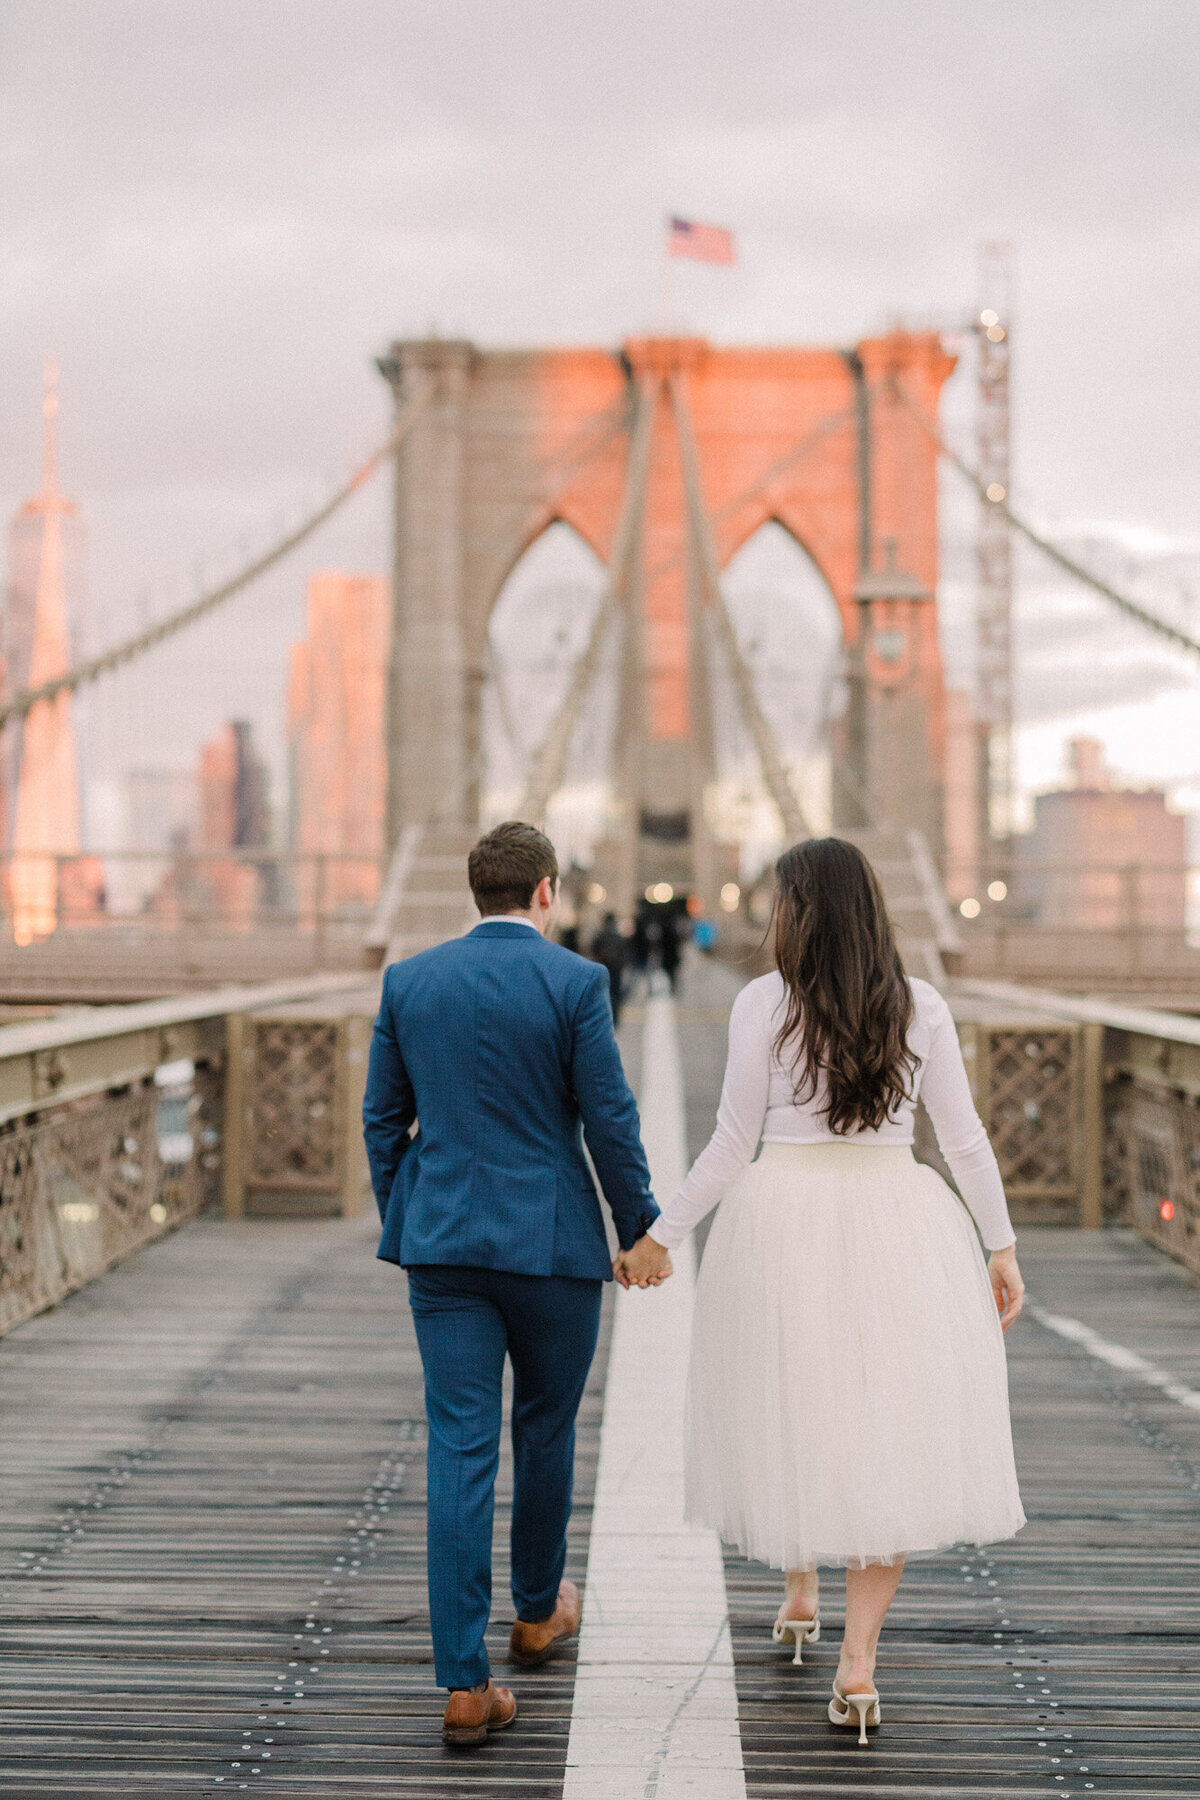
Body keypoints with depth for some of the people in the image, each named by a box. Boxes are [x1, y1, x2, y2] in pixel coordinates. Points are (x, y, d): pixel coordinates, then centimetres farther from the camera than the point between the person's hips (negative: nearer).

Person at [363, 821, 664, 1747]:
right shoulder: (575, 982, -8)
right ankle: (538, 1608, 40)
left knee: (460, 1448, 1)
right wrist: (642, 1231, 3)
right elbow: (610, 1120, -8)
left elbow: (383, 1117, 9)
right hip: (552, 1241, -2)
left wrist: (401, 1220, 21)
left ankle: (466, 1682, -3)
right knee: (545, 1428, 19)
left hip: (442, 1241, 3)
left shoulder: (408, 980, 3)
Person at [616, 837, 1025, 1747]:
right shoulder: (921, 1007, 1)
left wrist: (659, 1236, 6)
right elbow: (965, 1138, 3)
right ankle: (859, 1659, -2)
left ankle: (799, 1593, 37)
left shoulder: (764, 1002, -5)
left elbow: (734, 1143, -4)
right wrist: (1002, 1246, 13)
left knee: (792, 1410, 17)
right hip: (899, 1227, 1)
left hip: (786, 1223, -1)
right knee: (890, 1431, 4)